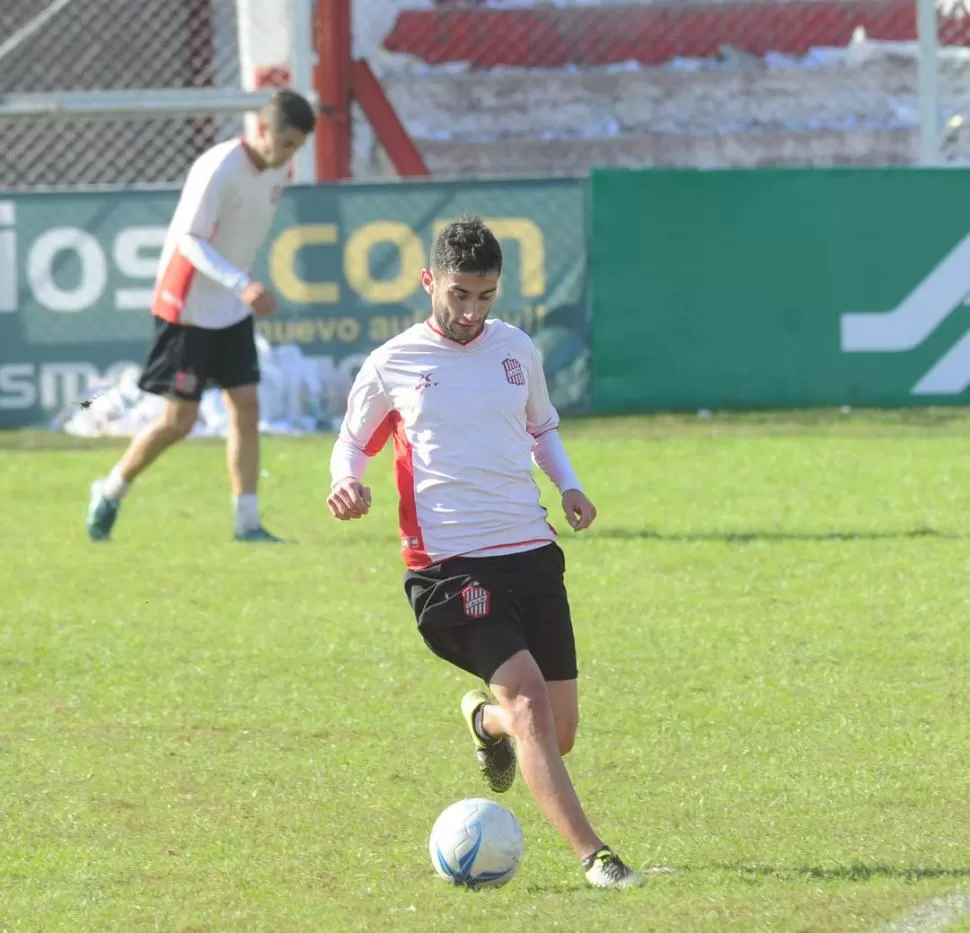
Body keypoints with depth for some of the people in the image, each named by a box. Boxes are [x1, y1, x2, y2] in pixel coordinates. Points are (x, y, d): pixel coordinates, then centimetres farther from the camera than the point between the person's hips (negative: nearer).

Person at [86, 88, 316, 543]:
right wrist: (242, 285, -38)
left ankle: (248, 522, 0)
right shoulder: (218, 169, -23)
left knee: (246, 408, -1)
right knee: (179, 421, -4)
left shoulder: (275, 171, 1)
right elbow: (190, 241, -26)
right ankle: (110, 492, 16)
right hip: (186, 308, -7)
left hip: (232, 311, 7)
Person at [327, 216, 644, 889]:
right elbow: (353, 442, 14)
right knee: (528, 696, -22)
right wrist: (348, 482, -8)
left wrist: (568, 484, 9)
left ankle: (485, 722, 42)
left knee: (560, 731, 5)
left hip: (532, 552, 5)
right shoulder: (391, 366, 0)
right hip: (449, 563, -5)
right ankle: (592, 855, -26)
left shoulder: (516, 349, 11)